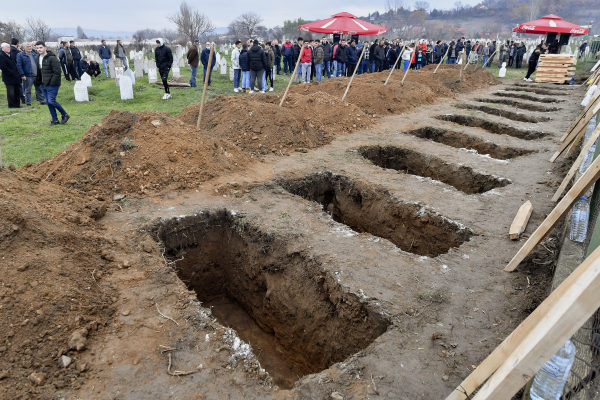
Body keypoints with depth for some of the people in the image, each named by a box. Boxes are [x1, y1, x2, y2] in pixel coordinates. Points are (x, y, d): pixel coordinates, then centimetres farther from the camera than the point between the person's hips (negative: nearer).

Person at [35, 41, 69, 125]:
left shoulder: (52, 58, -12)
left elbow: (57, 72, -17)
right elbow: (38, 72, 20)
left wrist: (52, 83, -18)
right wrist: (39, 82, 11)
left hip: (52, 84, -8)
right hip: (43, 85, 8)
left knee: (51, 101, -14)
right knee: (48, 102, 7)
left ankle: (65, 115, 6)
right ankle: (55, 120, 14)